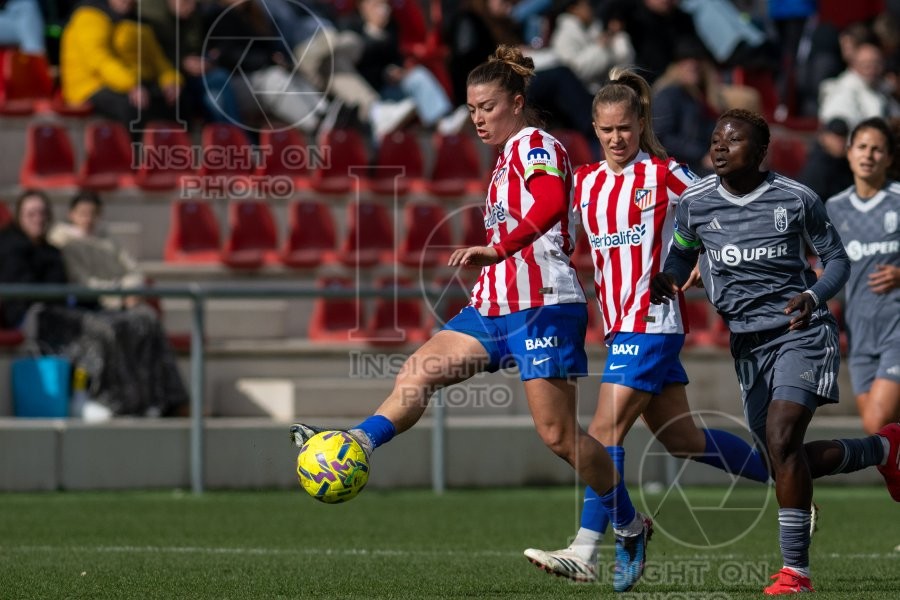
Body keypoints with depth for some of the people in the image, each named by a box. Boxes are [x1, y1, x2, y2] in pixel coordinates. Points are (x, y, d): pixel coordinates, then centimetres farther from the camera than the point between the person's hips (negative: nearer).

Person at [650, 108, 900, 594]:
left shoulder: (796, 199, -7)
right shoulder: (695, 202, 1)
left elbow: (836, 258, 4)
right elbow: (681, 255, 14)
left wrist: (814, 296, -16)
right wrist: (665, 280, -10)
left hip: (803, 334, -5)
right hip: (748, 342, 5)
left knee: (782, 439, -23)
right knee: (788, 463, 8)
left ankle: (795, 570, -16)